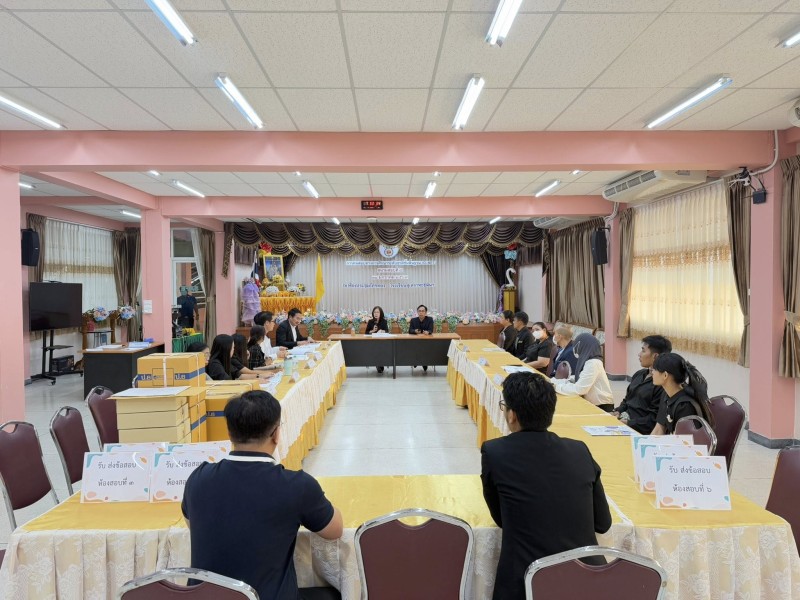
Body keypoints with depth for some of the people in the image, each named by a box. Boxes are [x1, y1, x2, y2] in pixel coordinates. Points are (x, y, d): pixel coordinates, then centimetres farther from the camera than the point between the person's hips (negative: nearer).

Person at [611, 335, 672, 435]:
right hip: (625, 417, 8)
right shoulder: (639, 374, 13)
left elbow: (654, 419, -17)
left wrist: (628, 423, -20)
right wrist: (617, 412, 2)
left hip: (639, 429, -8)